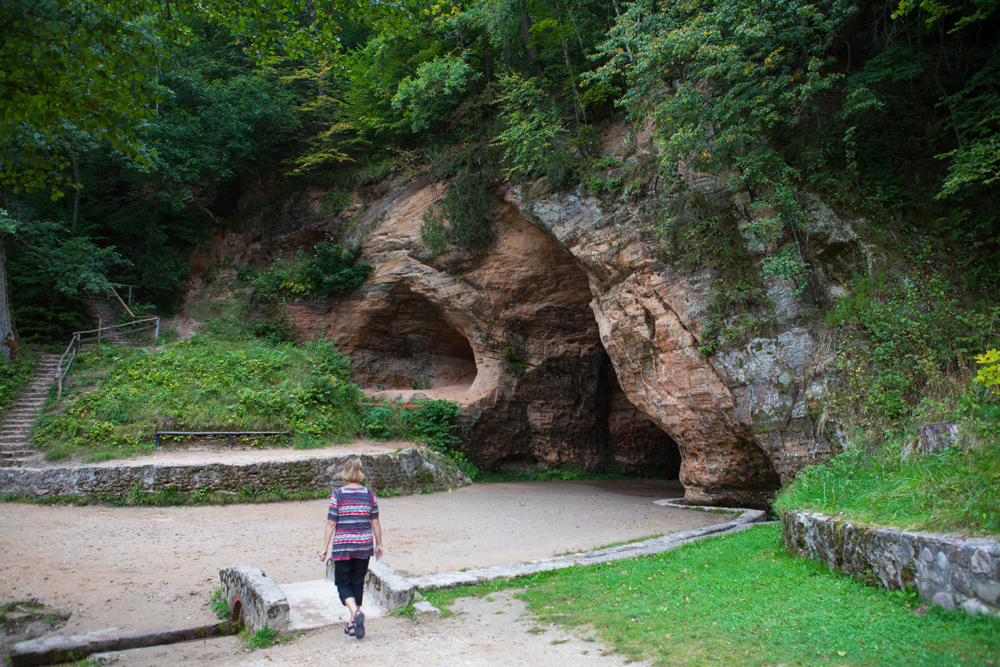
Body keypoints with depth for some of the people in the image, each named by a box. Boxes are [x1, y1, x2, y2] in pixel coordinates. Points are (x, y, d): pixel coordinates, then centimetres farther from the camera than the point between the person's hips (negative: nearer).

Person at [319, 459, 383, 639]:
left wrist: (325, 548, -1)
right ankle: (353, 624, 20)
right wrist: (378, 544, 14)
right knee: (358, 583, 15)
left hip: (343, 545, -3)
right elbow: (375, 522, 3)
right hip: (364, 545, 3)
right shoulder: (369, 494, 0)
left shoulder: (338, 494, -9)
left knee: (343, 582, 10)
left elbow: (331, 523, -8)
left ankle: (355, 612, -14)